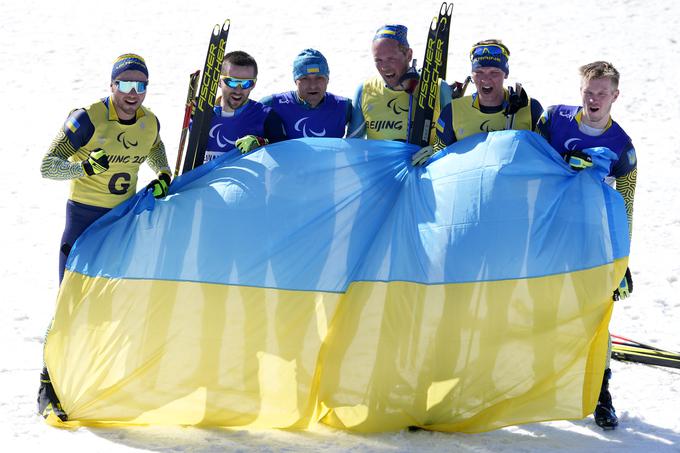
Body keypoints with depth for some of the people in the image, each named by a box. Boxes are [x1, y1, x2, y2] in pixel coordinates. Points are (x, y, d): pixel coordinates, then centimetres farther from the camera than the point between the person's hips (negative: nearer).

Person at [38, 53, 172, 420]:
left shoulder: (150, 123, -1)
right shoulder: (87, 119, -18)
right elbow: (48, 166, -20)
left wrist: (163, 176, 3)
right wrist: (86, 166, -37)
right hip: (84, 215, -5)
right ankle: (49, 388, -5)